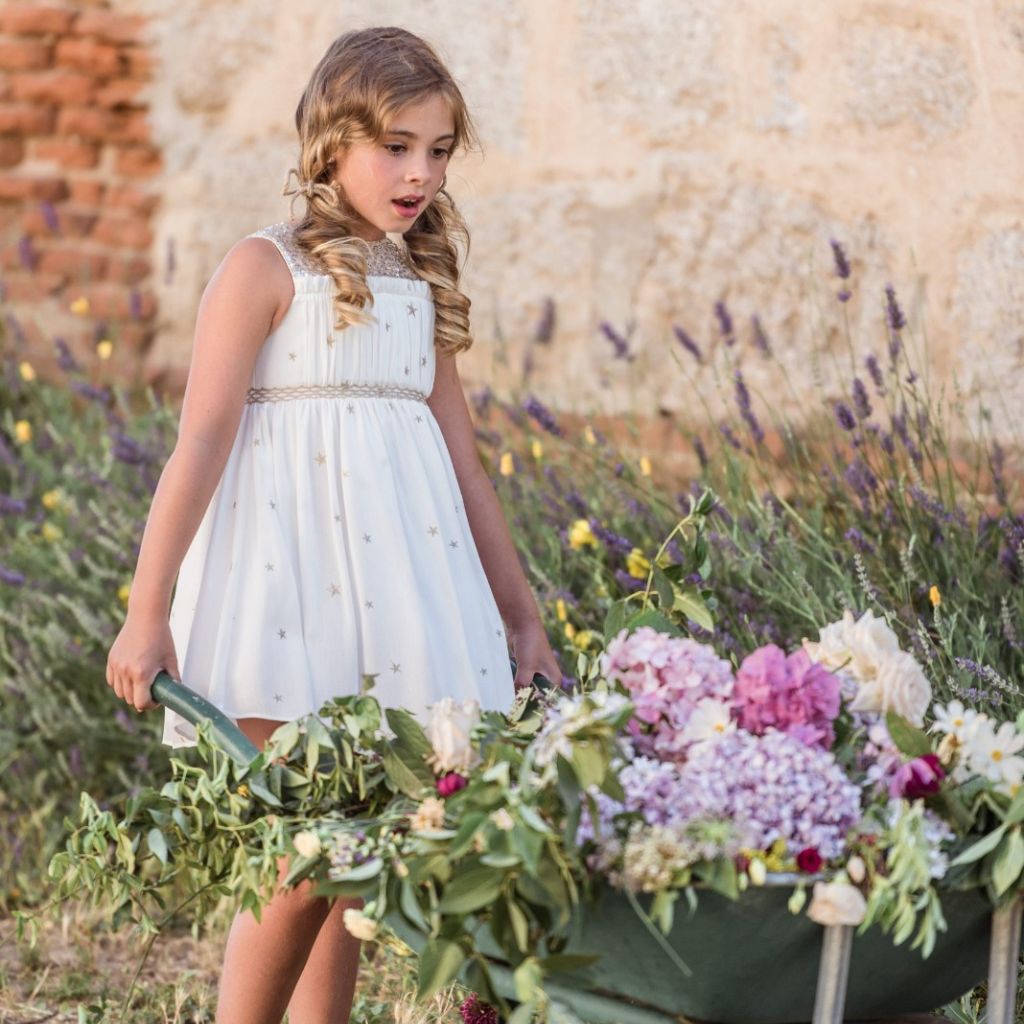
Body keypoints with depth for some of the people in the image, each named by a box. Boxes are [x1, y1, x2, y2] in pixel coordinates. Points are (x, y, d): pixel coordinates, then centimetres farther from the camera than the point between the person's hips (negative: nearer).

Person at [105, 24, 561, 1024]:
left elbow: (460, 457, 20)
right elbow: (202, 439, -9)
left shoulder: (422, 287, 15)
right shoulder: (266, 267, -3)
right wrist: (148, 608, -14)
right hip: (288, 590, -5)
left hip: (404, 588, 6)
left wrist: (520, 613, 20)